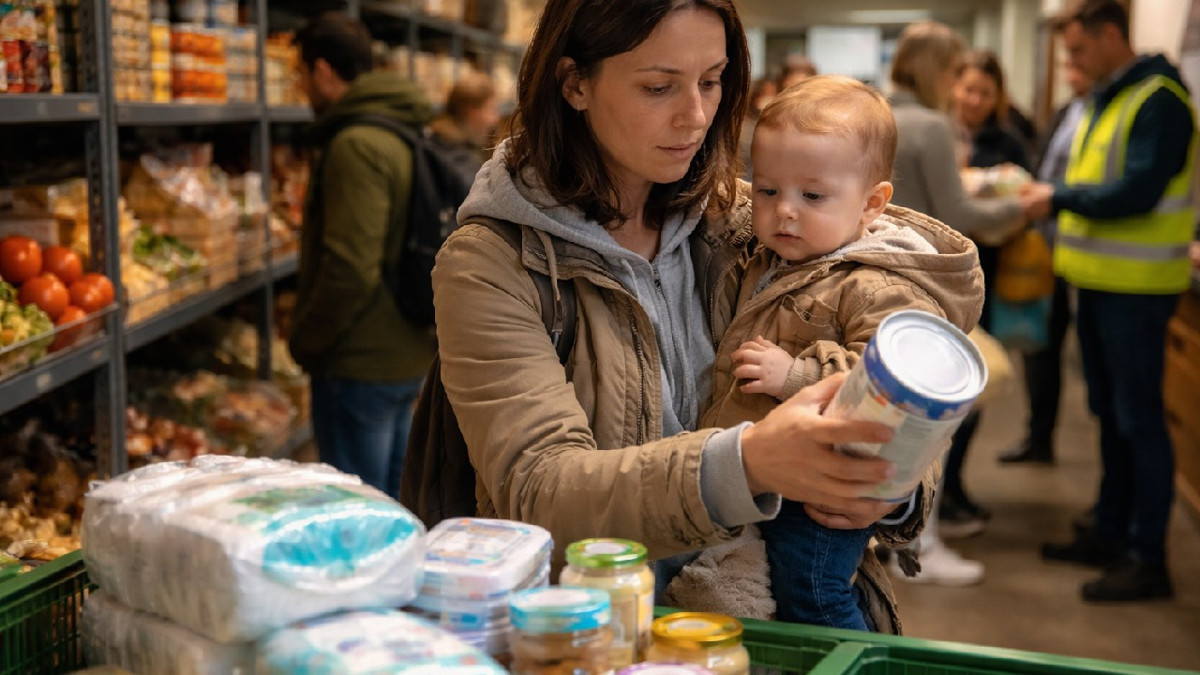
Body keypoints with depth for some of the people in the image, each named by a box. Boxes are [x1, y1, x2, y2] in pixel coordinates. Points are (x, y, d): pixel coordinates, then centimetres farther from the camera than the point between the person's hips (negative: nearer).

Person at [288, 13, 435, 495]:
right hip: (410, 353, 10)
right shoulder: (407, 135, 12)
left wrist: (305, 341, -11)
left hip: (360, 364, -10)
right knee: (394, 504, 19)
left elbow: (349, 269, -25)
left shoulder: (355, 147, -19)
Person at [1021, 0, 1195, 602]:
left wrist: (1060, 198, -16)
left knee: (1138, 421, -3)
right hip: (1099, 281, 9)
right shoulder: (1105, 100, 14)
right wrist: (1041, 192, 3)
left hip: (1135, 289, -9)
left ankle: (1147, 559, 6)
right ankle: (1111, 533, 28)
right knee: (1109, 413, 16)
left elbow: (1138, 193, -22)